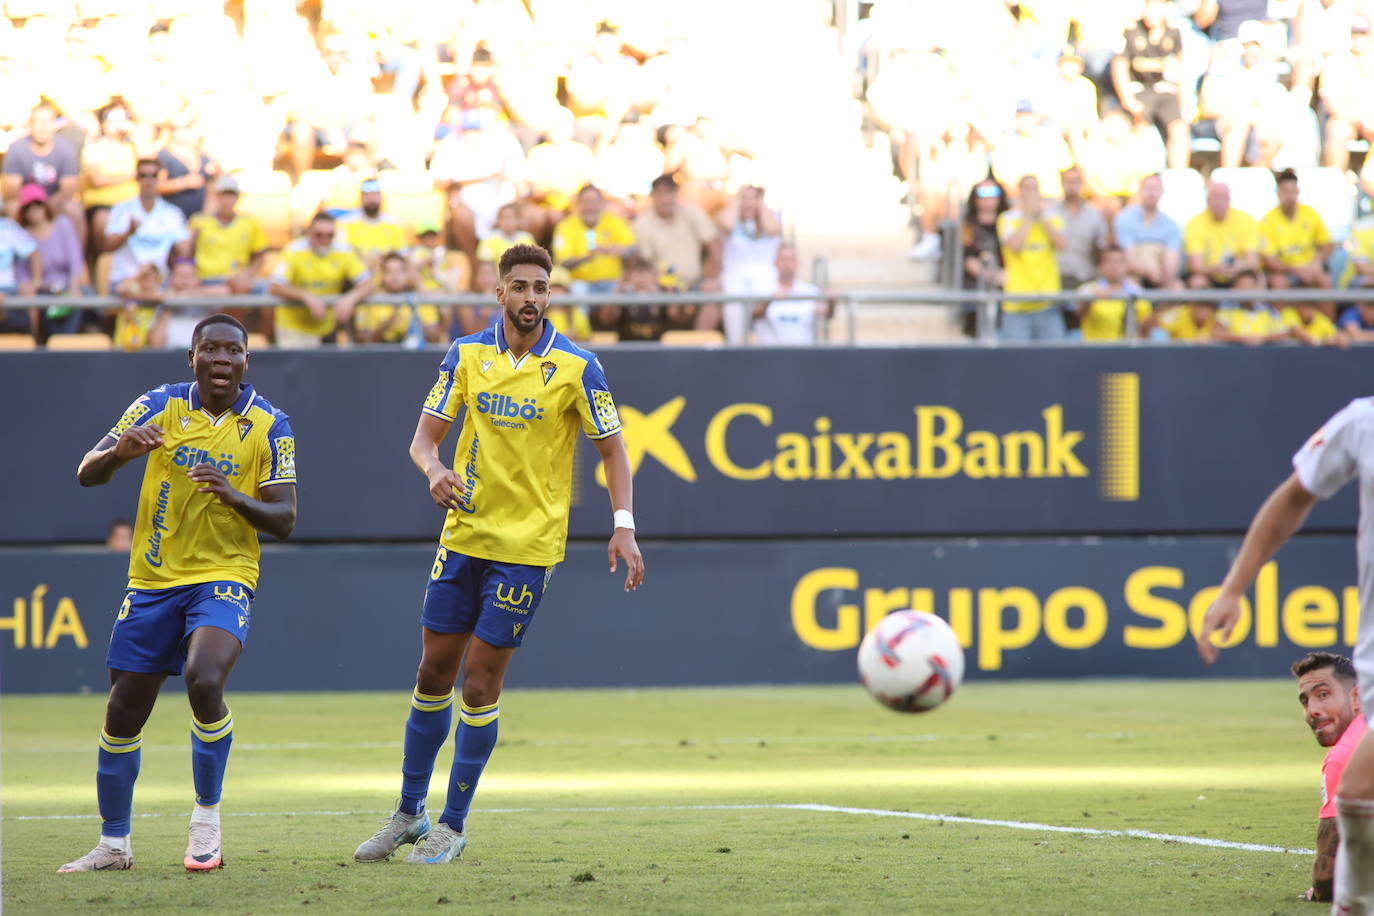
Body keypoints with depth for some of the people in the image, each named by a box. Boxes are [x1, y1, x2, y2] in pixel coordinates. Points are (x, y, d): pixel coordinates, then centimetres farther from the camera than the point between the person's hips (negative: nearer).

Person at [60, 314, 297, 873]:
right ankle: (113, 844, 21)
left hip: (224, 579, -3)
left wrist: (236, 498, -23)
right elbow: (87, 475, -4)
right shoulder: (160, 407, -1)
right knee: (123, 713, 4)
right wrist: (119, 451, -27)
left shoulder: (269, 426, -3)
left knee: (204, 680, -29)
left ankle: (207, 819, -11)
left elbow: (284, 521, -3)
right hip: (153, 581, 3)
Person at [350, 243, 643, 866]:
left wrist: (623, 525, -14)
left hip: (528, 545, -4)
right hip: (465, 531, 4)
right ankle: (410, 812, 22)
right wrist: (434, 469, -19)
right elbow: (425, 435, 4)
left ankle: (454, 824, 7)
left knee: (480, 684, -4)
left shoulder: (576, 366, -7)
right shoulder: (467, 354, 3)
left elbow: (611, 447, -2)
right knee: (434, 673, 8)